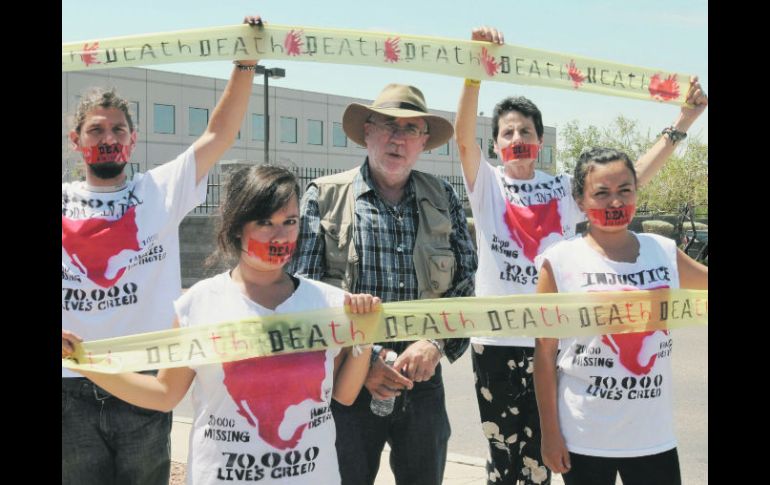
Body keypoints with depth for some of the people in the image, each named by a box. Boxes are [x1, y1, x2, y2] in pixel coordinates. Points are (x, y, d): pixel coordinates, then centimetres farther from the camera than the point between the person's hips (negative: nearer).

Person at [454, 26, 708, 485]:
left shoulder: (565, 188, 8)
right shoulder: (488, 184, 2)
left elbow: (632, 177, 4)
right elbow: (464, 135, -15)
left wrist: (684, 121, 0)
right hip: (496, 341, -1)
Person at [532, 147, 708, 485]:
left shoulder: (665, 253, 1)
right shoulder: (560, 262, -7)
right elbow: (545, 353, -5)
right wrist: (549, 432, -5)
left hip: (654, 437, 3)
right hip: (583, 440, -2)